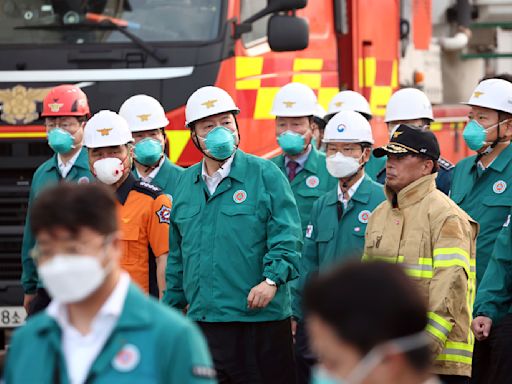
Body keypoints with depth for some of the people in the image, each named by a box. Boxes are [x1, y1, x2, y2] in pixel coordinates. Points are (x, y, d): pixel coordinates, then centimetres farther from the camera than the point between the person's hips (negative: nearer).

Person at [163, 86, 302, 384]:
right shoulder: (186, 183, 14)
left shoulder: (265, 175, -2)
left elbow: (287, 238, -7)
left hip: (260, 318, -5)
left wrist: (272, 279, -21)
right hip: (201, 321, 5)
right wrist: (173, 305, 20)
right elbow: (177, 253, 22)